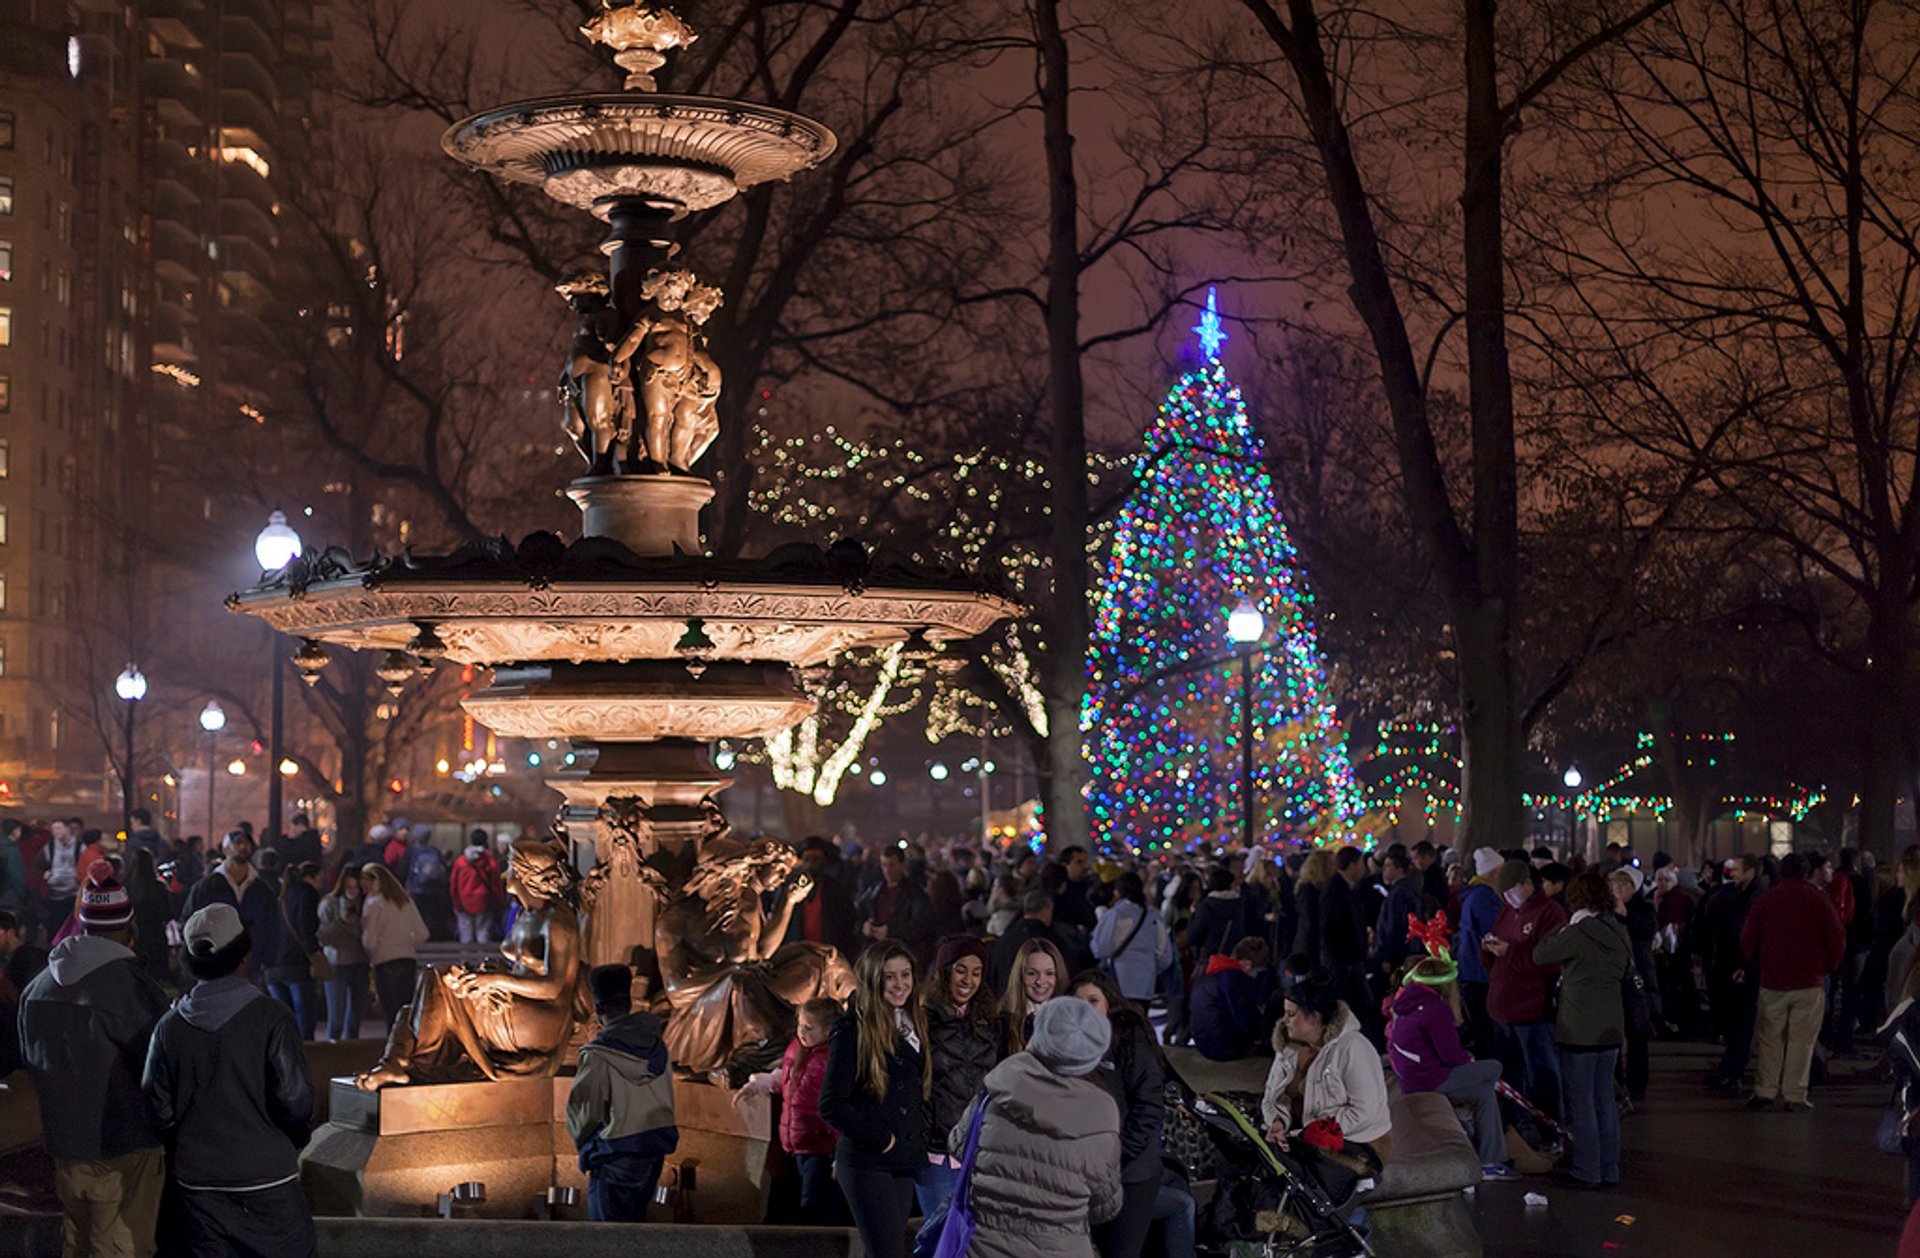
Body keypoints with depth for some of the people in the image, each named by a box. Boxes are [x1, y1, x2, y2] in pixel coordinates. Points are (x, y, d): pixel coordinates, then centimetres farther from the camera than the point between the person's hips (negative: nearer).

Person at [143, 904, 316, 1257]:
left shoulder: (170, 1025, 0)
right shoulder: (270, 1017, -11)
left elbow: (159, 1108, 2)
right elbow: (294, 1098, -13)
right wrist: (296, 1141, 6)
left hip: (197, 1182, 4)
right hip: (266, 1178, -3)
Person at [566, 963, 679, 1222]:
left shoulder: (598, 1055, -17)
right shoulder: (657, 1046, 1)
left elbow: (582, 1110, -8)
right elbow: (667, 1100, 7)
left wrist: (586, 1146, 11)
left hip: (616, 1156, -6)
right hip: (656, 1151, 6)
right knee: (635, 1222, 19)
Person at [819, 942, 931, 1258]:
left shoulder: (913, 1024, 12)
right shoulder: (853, 1029, -10)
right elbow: (831, 1105, -14)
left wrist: (918, 1139, 7)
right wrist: (881, 1139, -11)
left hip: (903, 1161, 7)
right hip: (866, 1163, -7)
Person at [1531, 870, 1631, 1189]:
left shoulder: (1578, 935, -17)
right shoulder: (1620, 933, 4)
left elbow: (1540, 955, -9)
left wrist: (1565, 927, -2)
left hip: (1579, 1032, -7)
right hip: (1611, 1029, 7)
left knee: (1581, 1102, 1)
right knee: (1605, 1100, 13)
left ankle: (1587, 1171, 4)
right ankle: (1609, 1169, 18)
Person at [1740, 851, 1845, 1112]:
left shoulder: (1764, 901, 4)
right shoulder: (1818, 900, -2)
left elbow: (1747, 941, 6)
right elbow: (1837, 941, -3)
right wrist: (1827, 968, 12)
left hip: (1773, 982, 2)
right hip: (1809, 982, -2)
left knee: (1769, 1038, 9)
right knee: (1802, 1040, 1)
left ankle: (1765, 1091, 6)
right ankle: (1795, 1095, -1)